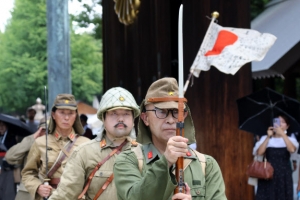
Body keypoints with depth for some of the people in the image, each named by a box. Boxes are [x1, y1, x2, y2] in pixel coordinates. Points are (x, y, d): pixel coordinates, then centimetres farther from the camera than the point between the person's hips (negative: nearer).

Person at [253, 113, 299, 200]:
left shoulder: (290, 139, 9)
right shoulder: (265, 138, 9)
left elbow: (292, 150, -14)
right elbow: (259, 153, -8)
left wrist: (282, 134, -17)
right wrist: (268, 137, -9)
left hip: (283, 175, 0)